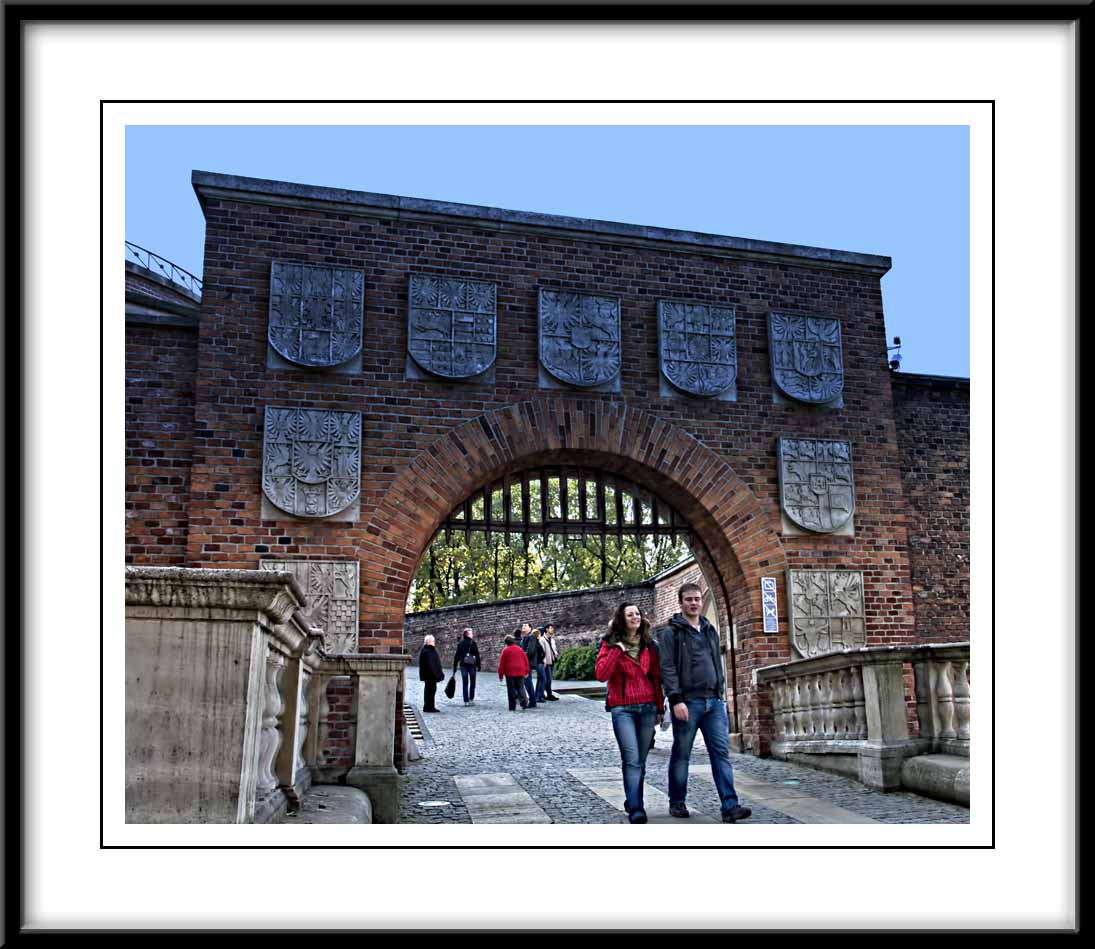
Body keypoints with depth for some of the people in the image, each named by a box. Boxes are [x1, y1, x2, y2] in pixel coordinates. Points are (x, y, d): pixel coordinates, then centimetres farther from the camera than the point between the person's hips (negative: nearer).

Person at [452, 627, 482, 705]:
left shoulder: (460, 644, 4)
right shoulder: (473, 643, -7)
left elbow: (456, 656, 6)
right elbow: (477, 655, -8)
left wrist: (455, 667, 10)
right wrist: (479, 666, -3)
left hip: (463, 665, 3)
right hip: (472, 665, -3)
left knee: (465, 683, 7)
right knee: (472, 682, 11)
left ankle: (466, 701, 4)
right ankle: (471, 699, 6)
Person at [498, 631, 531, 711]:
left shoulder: (505, 650, -1)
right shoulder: (520, 649, 10)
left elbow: (501, 663, -1)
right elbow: (526, 660, 11)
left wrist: (500, 675, 4)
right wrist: (526, 671, 19)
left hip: (510, 672, -2)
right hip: (520, 672, 3)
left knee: (511, 689, 5)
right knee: (520, 687, 7)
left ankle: (512, 707, 1)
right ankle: (524, 700, -21)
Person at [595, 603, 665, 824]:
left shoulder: (648, 644, 11)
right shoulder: (610, 644, 1)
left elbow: (656, 677, 14)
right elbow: (601, 675, -12)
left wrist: (660, 707, 13)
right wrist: (617, 650, -14)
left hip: (647, 707, 4)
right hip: (622, 708, -4)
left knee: (641, 761, 8)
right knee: (631, 759, -14)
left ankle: (633, 802, 22)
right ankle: (635, 809, -15)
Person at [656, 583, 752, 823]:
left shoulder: (710, 631, 18)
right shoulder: (671, 633, -1)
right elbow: (667, 668, -9)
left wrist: (721, 693, 16)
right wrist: (676, 700, -17)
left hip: (714, 702, 5)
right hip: (687, 702, -5)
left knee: (721, 752, -2)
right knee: (681, 755, 5)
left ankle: (729, 806, -4)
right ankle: (677, 803, 18)